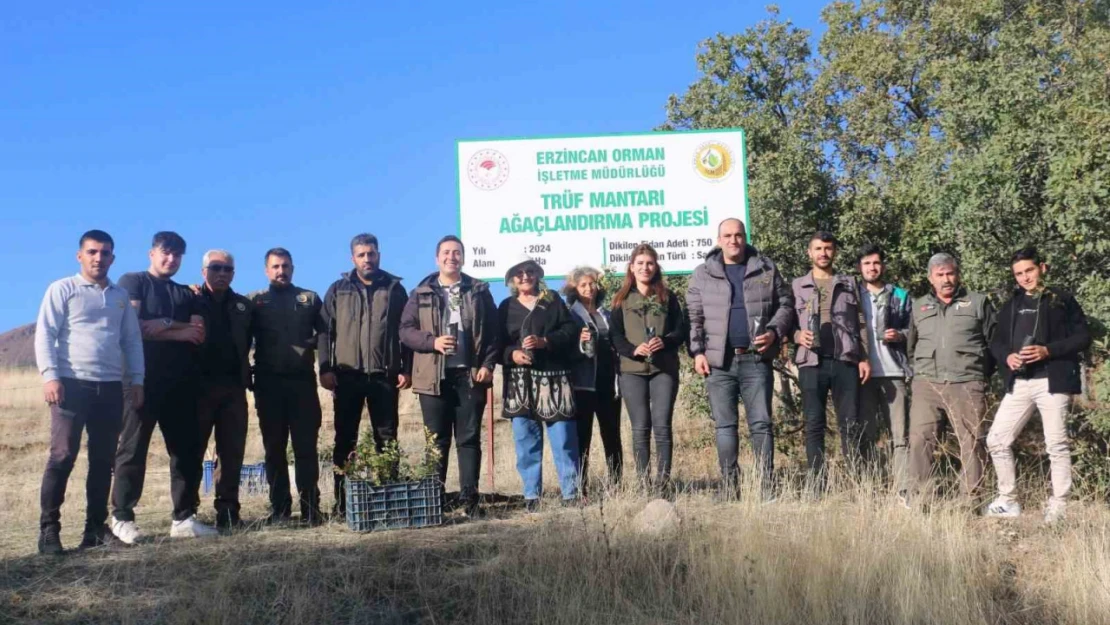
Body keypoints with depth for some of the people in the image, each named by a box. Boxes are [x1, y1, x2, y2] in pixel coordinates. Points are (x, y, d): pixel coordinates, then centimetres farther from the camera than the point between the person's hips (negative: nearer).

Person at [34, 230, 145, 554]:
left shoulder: (121, 296, 17)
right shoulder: (62, 289, 2)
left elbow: (132, 339, 18)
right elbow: (45, 334, -5)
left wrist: (136, 379, 8)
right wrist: (50, 375, -15)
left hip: (111, 387, 5)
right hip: (72, 384, -5)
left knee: (103, 460, 6)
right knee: (62, 456, -7)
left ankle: (95, 527, 13)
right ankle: (49, 528, -1)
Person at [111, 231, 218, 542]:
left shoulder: (186, 294, 20)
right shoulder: (132, 282, 6)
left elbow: (199, 334, 6)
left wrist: (161, 324, -7)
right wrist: (178, 331, -5)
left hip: (180, 382, 5)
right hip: (143, 379, -5)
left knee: (188, 449, 2)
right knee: (133, 449, -4)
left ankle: (184, 518, 6)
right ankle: (122, 517, 2)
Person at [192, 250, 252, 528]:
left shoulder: (243, 305, 15)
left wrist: (245, 375, 6)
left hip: (233, 387, 4)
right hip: (200, 385, -3)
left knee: (232, 452, 3)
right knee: (193, 450, 0)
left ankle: (228, 511, 8)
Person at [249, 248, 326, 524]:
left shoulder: (310, 299, 11)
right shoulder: (254, 301, 11)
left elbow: (324, 334, 5)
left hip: (302, 381, 0)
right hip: (269, 383, 1)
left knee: (306, 447, 0)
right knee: (274, 447, 5)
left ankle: (310, 508, 3)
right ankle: (279, 509, 11)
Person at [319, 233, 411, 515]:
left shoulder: (394, 288, 8)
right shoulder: (338, 290, 8)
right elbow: (325, 330, 4)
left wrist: (406, 369, -1)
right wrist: (325, 368, -6)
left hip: (385, 375, 0)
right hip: (347, 374, 0)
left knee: (386, 438, 5)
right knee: (345, 440, 3)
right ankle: (343, 501, 8)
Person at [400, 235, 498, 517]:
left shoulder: (479, 291, 9)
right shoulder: (421, 293, 8)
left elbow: (492, 331, 5)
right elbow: (406, 330, 3)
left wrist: (488, 365, -6)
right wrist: (432, 341, -14)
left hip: (471, 375, 0)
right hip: (434, 377, 0)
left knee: (469, 439, 3)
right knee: (436, 441, 5)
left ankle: (470, 498, 6)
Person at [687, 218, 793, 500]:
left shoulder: (766, 269, 8)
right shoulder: (703, 273, 7)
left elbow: (785, 304, 9)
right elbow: (694, 316, 6)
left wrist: (774, 331, -7)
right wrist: (697, 351, -4)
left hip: (757, 360, 0)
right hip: (719, 361, 0)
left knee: (761, 423, 0)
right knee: (725, 425, 5)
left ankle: (767, 486, 5)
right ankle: (728, 488, 11)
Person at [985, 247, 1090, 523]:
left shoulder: (1062, 300, 2)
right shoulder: (1012, 305, 17)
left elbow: (1083, 337, -3)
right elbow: (996, 341, 18)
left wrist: (1048, 350, -15)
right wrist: (1006, 356, -4)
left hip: (1052, 381, -5)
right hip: (1018, 384, 5)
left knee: (1057, 445, -2)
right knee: (997, 440, 2)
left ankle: (1058, 508, 5)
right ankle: (1007, 501, 14)